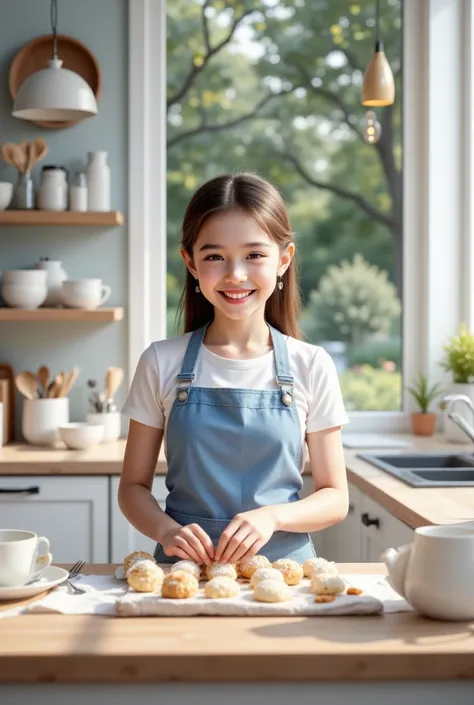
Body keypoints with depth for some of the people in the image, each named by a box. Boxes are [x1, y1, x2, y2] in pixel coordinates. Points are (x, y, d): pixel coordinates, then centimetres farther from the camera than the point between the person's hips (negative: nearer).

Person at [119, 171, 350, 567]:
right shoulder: (162, 363, 1)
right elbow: (133, 486, 6)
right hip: (187, 562, 1)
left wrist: (272, 516, -16)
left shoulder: (311, 366, 0)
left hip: (284, 561, -1)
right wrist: (167, 530, -14)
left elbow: (335, 498, 4)